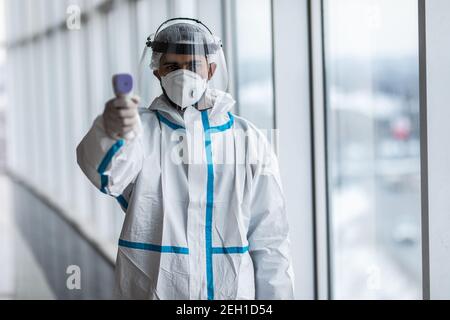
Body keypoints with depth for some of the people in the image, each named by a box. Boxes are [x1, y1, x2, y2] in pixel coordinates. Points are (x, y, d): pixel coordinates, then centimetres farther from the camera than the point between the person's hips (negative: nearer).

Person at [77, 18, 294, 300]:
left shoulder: (248, 140, 2)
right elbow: (106, 172, -25)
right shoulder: (141, 128, -2)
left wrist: (276, 295, 0)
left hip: (233, 290, 1)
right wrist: (110, 131, -45)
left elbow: (269, 238, 3)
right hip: (152, 290, -1)